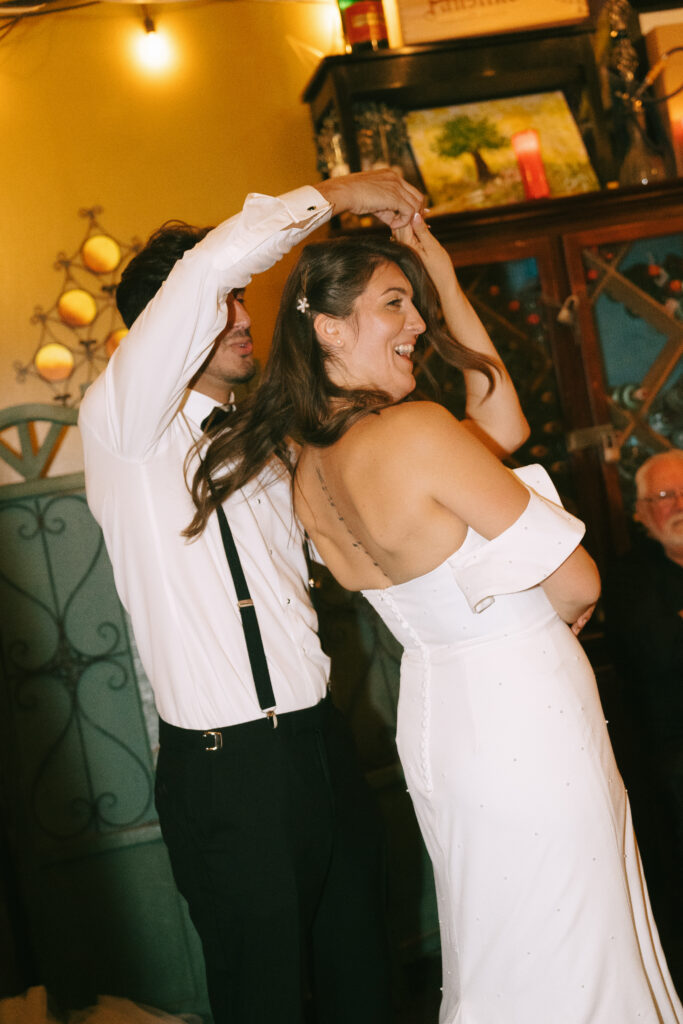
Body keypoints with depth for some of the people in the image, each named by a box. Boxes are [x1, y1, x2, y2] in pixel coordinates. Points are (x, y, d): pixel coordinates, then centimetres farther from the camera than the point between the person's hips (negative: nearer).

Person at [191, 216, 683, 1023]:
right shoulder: (417, 431, -24)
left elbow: (497, 418, 12)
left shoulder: (306, 469, 1)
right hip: (524, 723, -8)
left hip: (435, 710, 8)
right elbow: (577, 584, -18)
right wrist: (553, 612, 5)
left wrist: (447, 286, 9)